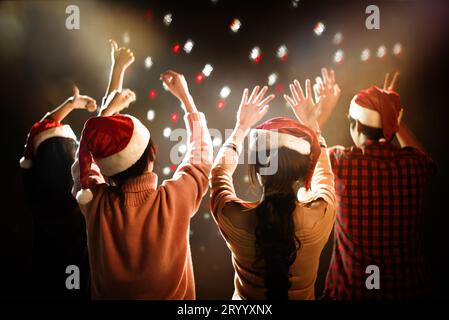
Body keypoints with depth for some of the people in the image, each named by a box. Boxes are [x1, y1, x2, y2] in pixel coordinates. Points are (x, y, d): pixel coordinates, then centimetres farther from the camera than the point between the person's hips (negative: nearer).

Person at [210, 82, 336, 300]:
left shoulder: (234, 218, -29)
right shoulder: (322, 214, -27)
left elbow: (220, 172, -6)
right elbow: (323, 173, -2)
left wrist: (241, 127, 3)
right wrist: (311, 123, 6)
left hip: (246, 296, 0)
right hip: (301, 295, 1)